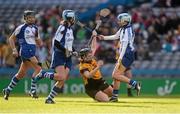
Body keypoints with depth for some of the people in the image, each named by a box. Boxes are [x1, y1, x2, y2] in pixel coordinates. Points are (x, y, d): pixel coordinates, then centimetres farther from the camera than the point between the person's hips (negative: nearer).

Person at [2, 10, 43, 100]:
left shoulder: (35, 28, 14)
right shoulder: (21, 28, -6)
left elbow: (39, 43, 20)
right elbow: (11, 39, 1)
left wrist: (38, 39, -2)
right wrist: (14, 49, -10)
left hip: (32, 52, 8)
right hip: (26, 51, -8)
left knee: (21, 74, 13)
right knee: (38, 69, -18)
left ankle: (8, 90, 25)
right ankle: (32, 90, -14)